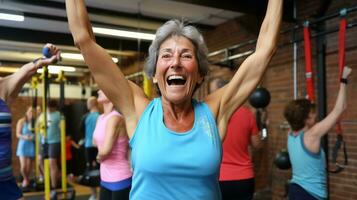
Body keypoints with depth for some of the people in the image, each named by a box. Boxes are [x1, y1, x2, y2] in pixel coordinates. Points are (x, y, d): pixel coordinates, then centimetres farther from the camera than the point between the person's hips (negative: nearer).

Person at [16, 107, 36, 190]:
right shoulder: (21, 121, -6)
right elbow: (18, 134, -4)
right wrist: (24, 137, -23)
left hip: (32, 146, 1)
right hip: (23, 145, -1)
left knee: (29, 167, 4)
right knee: (23, 166, -8)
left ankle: (26, 180, 33)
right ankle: (25, 179, 23)